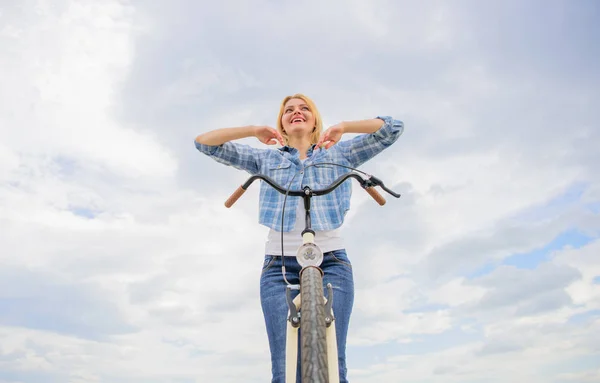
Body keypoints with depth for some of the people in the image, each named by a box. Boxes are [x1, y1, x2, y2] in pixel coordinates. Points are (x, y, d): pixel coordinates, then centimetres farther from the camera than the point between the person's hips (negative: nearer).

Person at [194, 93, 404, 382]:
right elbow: (204, 142, 16)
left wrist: (342, 128, 5)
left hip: (331, 263, 0)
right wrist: (254, 130, 6)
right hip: (279, 265, 1)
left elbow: (392, 128, 13)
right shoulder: (266, 158, 19)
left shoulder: (338, 154, 19)